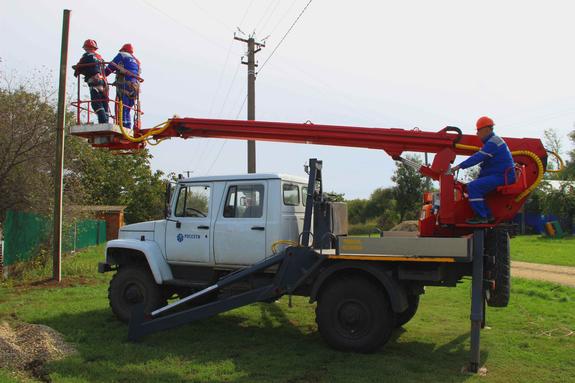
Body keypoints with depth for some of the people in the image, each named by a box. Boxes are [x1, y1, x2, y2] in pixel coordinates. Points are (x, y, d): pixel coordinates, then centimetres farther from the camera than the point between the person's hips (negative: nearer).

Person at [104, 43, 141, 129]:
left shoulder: (122, 55, 10)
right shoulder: (136, 61, 28)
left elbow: (110, 67, 6)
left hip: (125, 85, -7)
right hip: (135, 87, 7)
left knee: (121, 110, -12)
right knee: (126, 111, 11)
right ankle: (128, 129, 5)